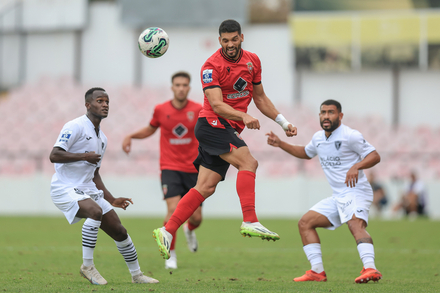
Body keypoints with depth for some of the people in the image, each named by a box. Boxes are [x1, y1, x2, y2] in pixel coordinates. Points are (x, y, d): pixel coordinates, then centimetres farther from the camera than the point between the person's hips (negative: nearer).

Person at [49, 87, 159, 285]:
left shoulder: (102, 139, 16)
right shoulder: (75, 127, -11)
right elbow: (54, 155, -21)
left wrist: (112, 200, 18)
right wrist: (85, 156, -21)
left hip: (88, 190, 8)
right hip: (65, 188, -8)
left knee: (119, 231, 5)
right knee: (95, 211, -35)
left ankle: (136, 275, 22)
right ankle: (87, 266, -23)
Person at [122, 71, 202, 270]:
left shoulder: (197, 110, -3)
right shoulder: (161, 110, 0)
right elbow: (150, 129, 19)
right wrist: (131, 136, 4)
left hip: (193, 169, 1)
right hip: (170, 167, -1)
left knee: (196, 218, 2)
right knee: (174, 210, -21)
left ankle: (189, 230, 42)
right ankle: (170, 254, -4)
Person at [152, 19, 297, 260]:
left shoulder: (252, 61, 11)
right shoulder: (212, 66, -12)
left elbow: (259, 97, 22)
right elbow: (217, 105, -21)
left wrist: (284, 123, 19)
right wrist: (244, 117, -36)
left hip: (230, 131, 7)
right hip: (212, 123, -7)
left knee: (206, 187, 1)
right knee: (248, 162, -25)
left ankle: (166, 232, 2)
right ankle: (250, 222, -31)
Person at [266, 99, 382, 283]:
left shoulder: (350, 136, -10)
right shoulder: (318, 138, 14)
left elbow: (375, 156, -13)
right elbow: (306, 153, 35)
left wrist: (356, 166, -31)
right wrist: (281, 144, 25)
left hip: (356, 191, -9)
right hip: (337, 197, 9)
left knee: (356, 225, -34)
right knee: (305, 223, 5)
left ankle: (370, 269, -52)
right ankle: (317, 271, 4)